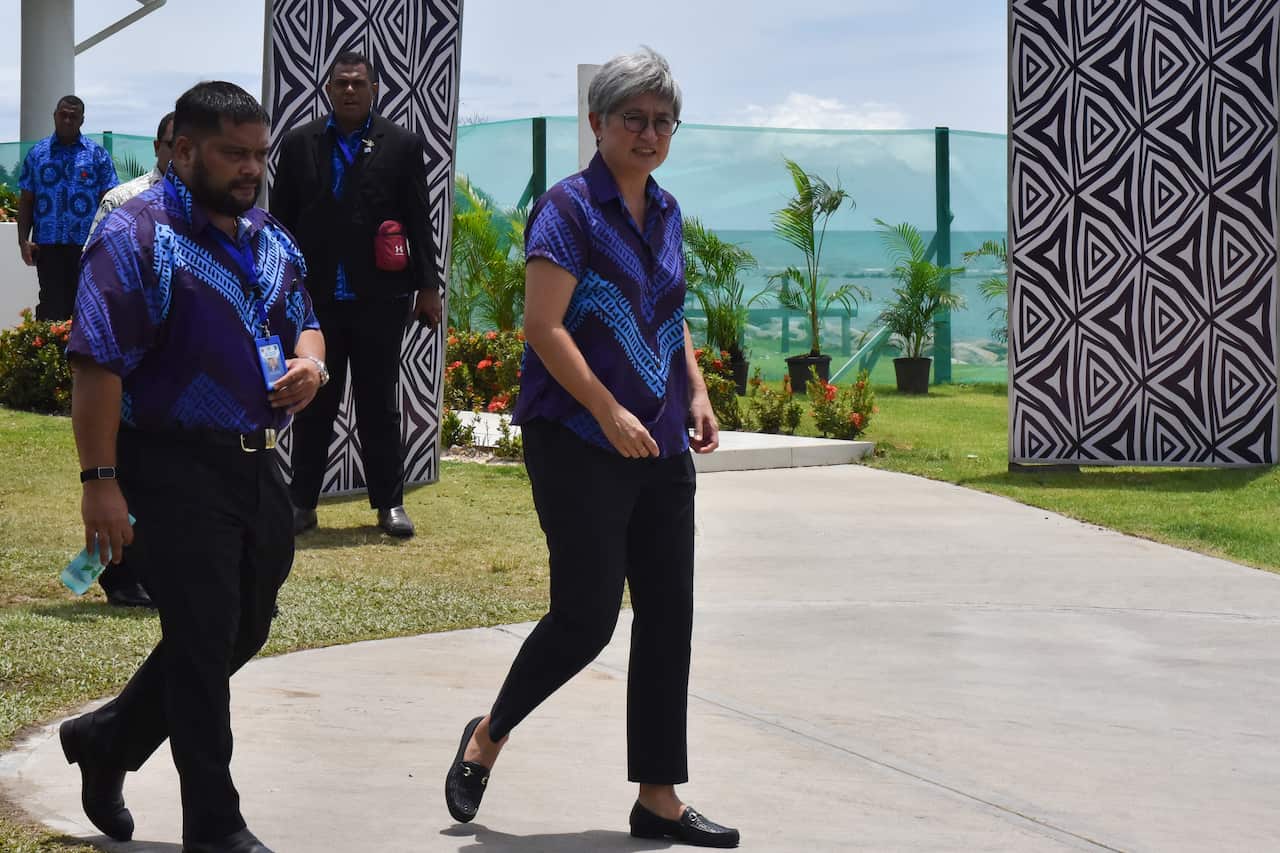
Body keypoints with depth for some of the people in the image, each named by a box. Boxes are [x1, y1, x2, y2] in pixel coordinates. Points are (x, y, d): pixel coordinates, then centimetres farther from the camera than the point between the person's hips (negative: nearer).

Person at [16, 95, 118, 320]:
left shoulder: (97, 154, 5)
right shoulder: (37, 154, 10)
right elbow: (26, 201, 9)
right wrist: (23, 240, -1)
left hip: (86, 244, -1)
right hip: (47, 244, 1)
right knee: (52, 304, 1)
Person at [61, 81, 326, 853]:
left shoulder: (270, 239, 12)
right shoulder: (138, 237, -12)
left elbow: (304, 324, 24)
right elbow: (98, 365, -17)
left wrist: (310, 363, -1)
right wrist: (102, 481, -21)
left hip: (258, 465, 8)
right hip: (176, 470, -8)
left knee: (245, 630, 16)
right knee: (203, 642, -2)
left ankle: (108, 739, 36)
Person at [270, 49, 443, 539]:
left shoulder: (401, 145, 3)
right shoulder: (300, 145, 6)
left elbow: (418, 222, 3)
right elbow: (281, 219, 7)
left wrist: (428, 286, -1)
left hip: (379, 297, -1)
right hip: (314, 297, 1)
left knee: (380, 405, 6)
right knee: (313, 406, 7)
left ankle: (389, 503, 12)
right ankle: (302, 502, 13)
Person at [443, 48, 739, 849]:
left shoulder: (665, 211, 13)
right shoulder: (570, 208, -9)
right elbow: (544, 325, -16)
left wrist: (697, 394, 8)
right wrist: (610, 413, -21)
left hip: (659, 449, 7)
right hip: (579, 444, -7)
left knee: (668, 618, 5)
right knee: (587, 614, -6)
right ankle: (488, 736, 19)